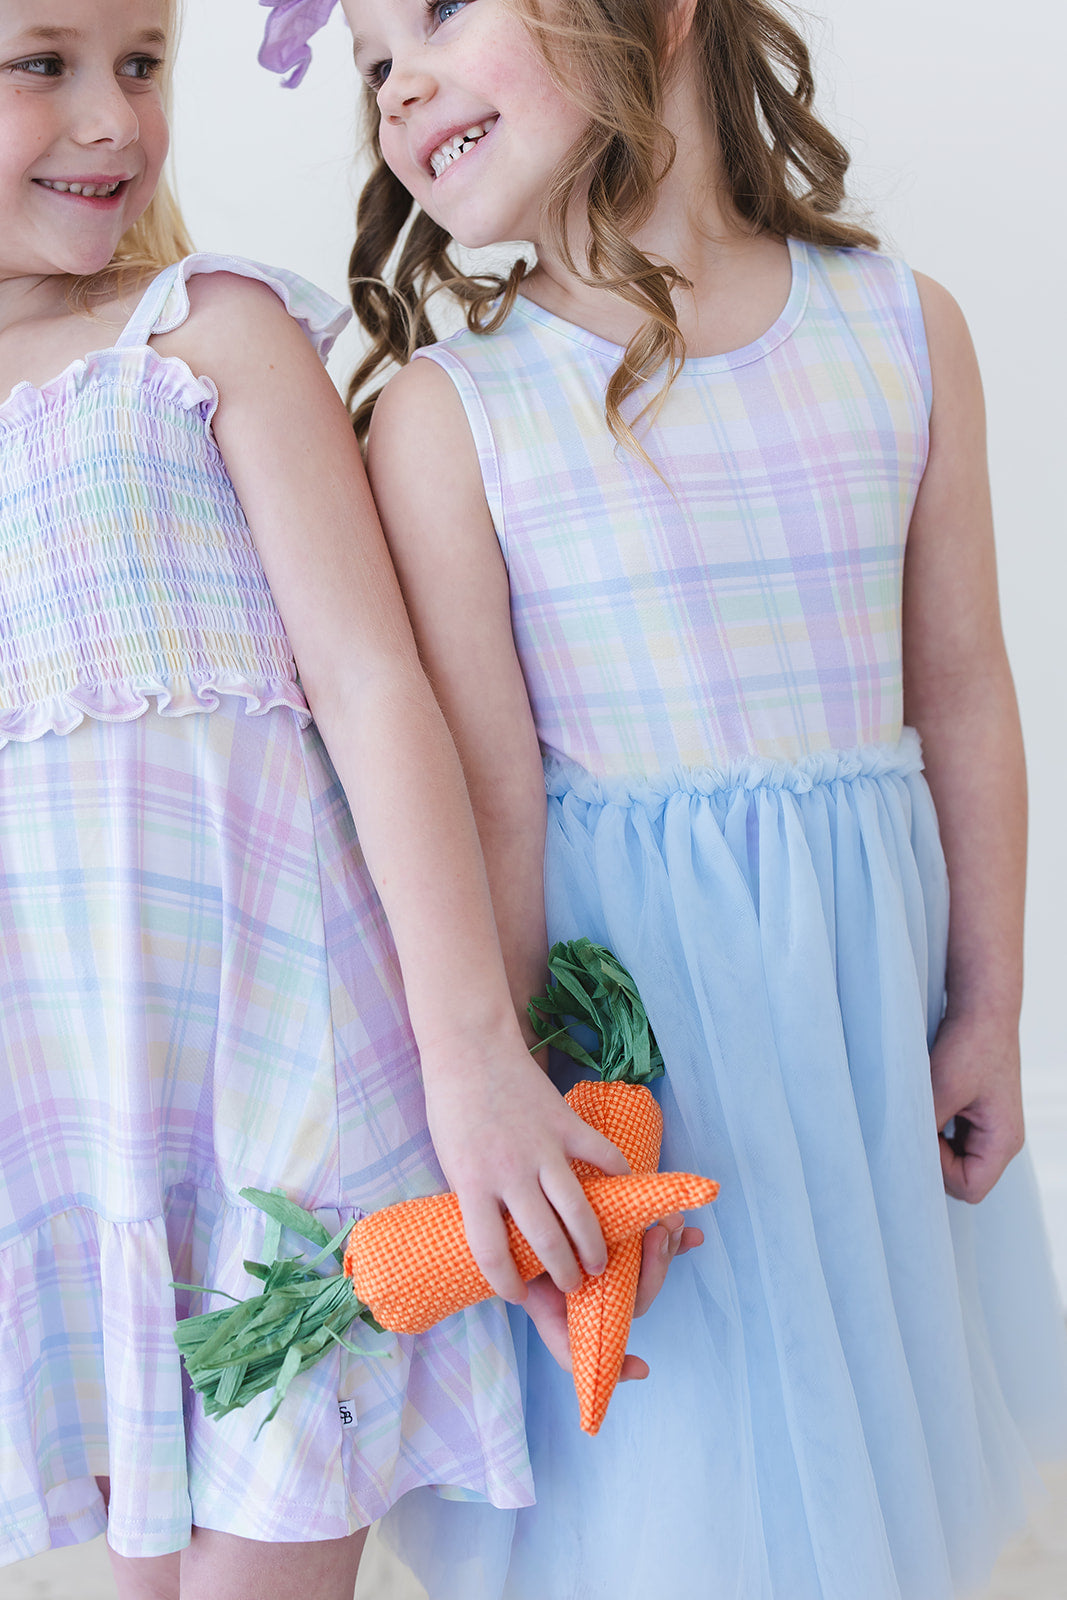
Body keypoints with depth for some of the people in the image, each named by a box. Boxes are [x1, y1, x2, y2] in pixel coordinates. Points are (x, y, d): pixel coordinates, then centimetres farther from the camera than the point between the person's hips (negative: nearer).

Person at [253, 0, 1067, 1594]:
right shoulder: (444, 411, -9)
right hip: (623, 981, -3)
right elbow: (490, 794, -11)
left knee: (871, 1426, 18)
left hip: (872, 967, 3)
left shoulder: (903, 330, -1)